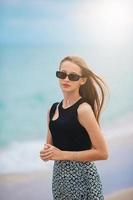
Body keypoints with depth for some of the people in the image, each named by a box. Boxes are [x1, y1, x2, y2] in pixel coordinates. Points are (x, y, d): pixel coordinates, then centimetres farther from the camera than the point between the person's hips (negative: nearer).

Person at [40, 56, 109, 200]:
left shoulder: (83, 109, -15)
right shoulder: (53, 109, 4)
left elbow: (102, 152, -17)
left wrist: (62, 154, -17)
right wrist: (46, 153, -6)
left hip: (82, 176, -6)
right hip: (59, 174, 6)